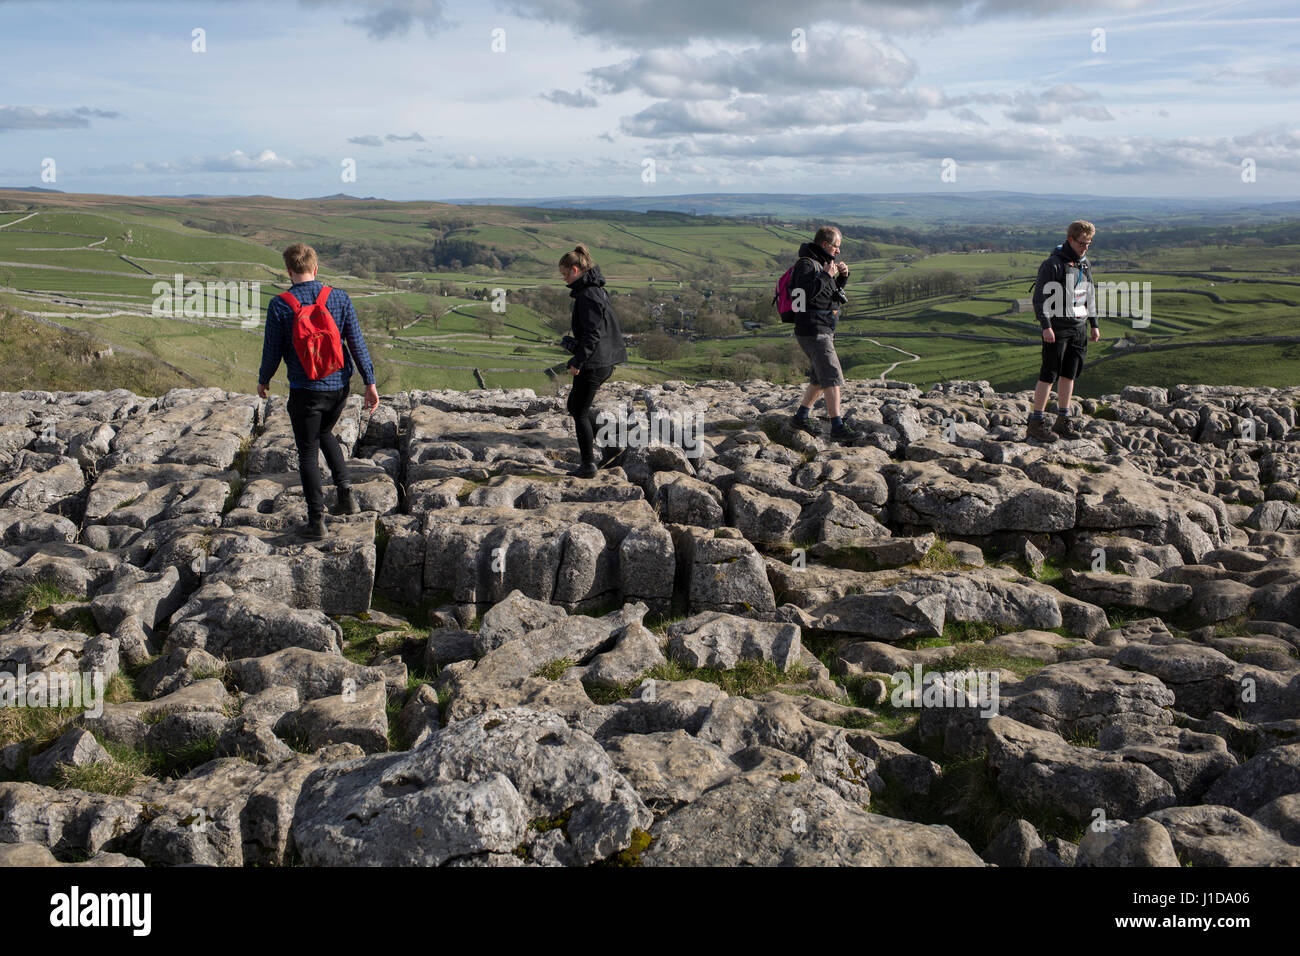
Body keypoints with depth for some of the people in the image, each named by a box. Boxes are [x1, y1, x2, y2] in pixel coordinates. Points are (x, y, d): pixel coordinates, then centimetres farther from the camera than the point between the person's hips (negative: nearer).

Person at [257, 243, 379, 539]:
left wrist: (263, 380, 14)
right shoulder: (339, 298, -4)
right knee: (325, 434, 29)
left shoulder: (280, 306, -11)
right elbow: (357, 343, -4)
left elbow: (272, 352, -5)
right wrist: (370, 384, 1)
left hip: (305, 390, -4)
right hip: (339, 385, 4)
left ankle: (316, 521, 9)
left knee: (308, 453, 8)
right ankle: (345, 493, 18)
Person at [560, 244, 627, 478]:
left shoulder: (587, 295, -19)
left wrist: (577, 362, -22)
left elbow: (592, 333, -24)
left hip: (593, 364, -10)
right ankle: (610, 444, 18)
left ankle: (588, 465, 12)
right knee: (574, 405, 21)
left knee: (580, 413, 3)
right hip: (604, 362, 10)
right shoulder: (597, 290, 12)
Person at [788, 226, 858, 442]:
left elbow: (832, 294, 26)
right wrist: (826, 276, -21)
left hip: (824, 331, 10)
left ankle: (801, 416, 28)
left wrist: (842, 276, 10)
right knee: (832, 376, -14)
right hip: (812, 330, -10)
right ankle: (837, 427, -18)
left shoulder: (821, 264, 18)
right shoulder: (806, 264, -13)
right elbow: (805, 293, -27)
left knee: (821, 377, 17)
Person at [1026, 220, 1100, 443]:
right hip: (1057, 328, -7)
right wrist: (1046, 326, -19)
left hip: (1078, 327, 7)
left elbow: (1090, 295, 23)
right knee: (1049, 375, -8)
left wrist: (1094, 324, 20)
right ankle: (1036, 423, -6)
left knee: (1069, 375, 10)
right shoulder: (1052, 264, -10)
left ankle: (1062, 422, 17)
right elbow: (1040, 297, -13)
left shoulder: (1085, 264, 14)